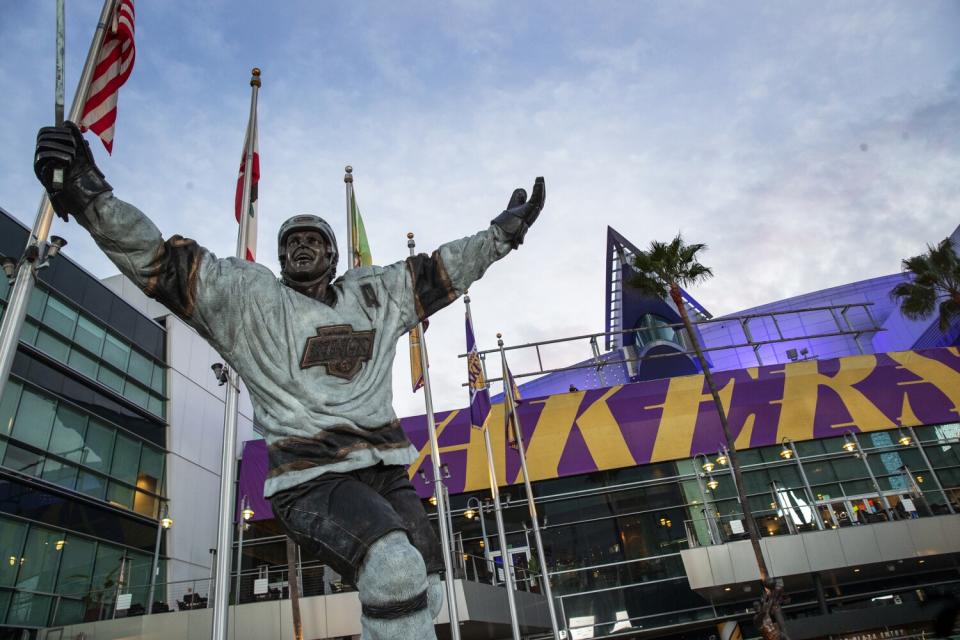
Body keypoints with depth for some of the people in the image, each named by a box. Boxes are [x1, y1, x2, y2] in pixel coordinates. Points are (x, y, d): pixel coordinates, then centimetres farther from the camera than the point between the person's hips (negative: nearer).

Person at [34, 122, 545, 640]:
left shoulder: (376, 295, 14)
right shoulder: (249, 297, 4)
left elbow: (440, 271, 21)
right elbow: (161, 263, -4)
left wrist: (502, 234, 22)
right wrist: (91, 198, -18)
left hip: (387, 473, 6)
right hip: (310, 480, -5)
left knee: (424, 596, 8)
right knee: (396, 571, -31)